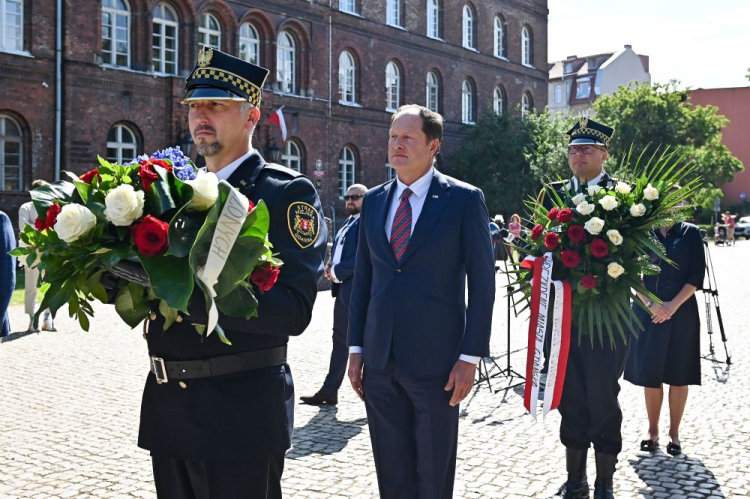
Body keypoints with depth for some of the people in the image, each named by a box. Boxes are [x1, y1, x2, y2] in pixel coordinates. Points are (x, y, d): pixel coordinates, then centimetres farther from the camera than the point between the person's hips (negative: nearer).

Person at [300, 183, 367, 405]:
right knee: (340, 340, 12)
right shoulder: (347, 224, 18)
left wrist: (338, 272, -15)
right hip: (343, 289, 10)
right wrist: (331, 267, 2)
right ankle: (329, 391, 18)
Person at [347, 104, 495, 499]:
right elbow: (362, 278, 12)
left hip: (435, 361, -4)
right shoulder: (373, 200, 9)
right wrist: (355, 349, 9)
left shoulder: (464, 199, -5)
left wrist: (470, 356, -10)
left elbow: (482, 283, -6)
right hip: (380, 360, 4)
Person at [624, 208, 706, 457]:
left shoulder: (691, 233, 2)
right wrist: (649, 304, -12)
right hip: (648, 312, 1)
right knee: (650, 373, 5)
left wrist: (673, 305, -13)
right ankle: (652, 431, 18)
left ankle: (674, 433, 16)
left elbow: (696, 276, -3)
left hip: (681, 313, -1)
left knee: (678, 375, 4)